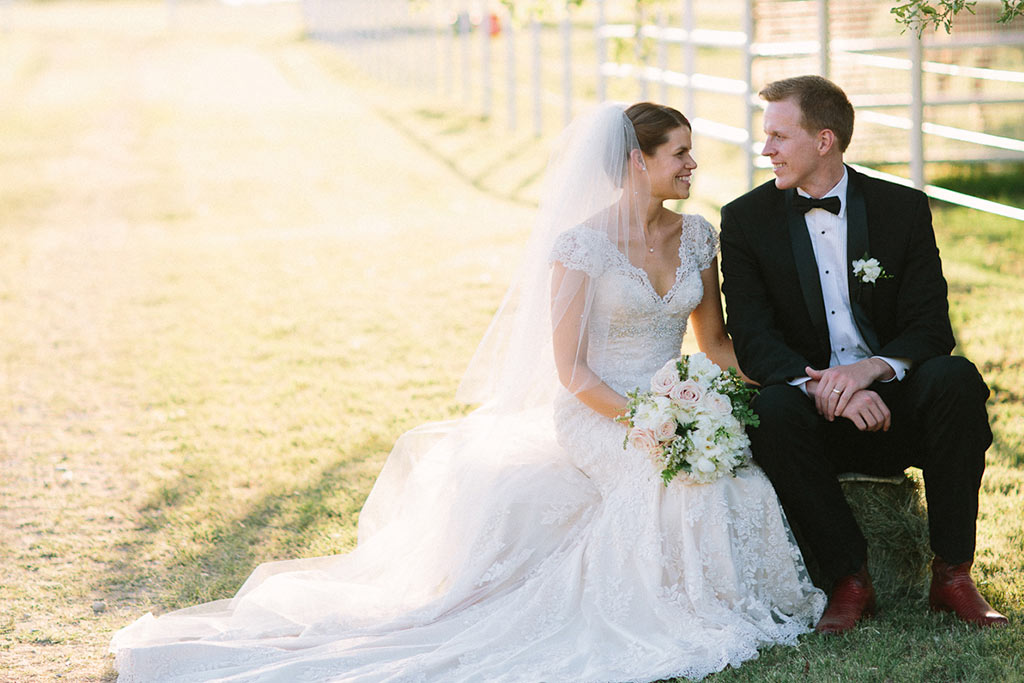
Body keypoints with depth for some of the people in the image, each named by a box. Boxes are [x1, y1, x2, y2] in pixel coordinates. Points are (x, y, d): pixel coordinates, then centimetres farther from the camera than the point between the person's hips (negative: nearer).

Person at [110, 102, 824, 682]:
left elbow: (716, 340, 15)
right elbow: (571, 371, -11)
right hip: (596, 415, -6)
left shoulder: (698, 235, 6)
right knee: (691, 488, -34)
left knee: (749, 480, -25)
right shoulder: (581, 242, -12)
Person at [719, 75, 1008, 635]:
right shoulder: (746, 220, 0)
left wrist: (872, 368, -27)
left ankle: (952, 573, -20)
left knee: (954, 376, -30)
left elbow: (930, 326, -5)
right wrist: (821, 386, -28)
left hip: (896, 402, 1)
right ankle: (850, 581, -22)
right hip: (814, 411, 0)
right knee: (772, 412, -34)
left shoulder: (903, 209, 1)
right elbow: (752, 340, -8)